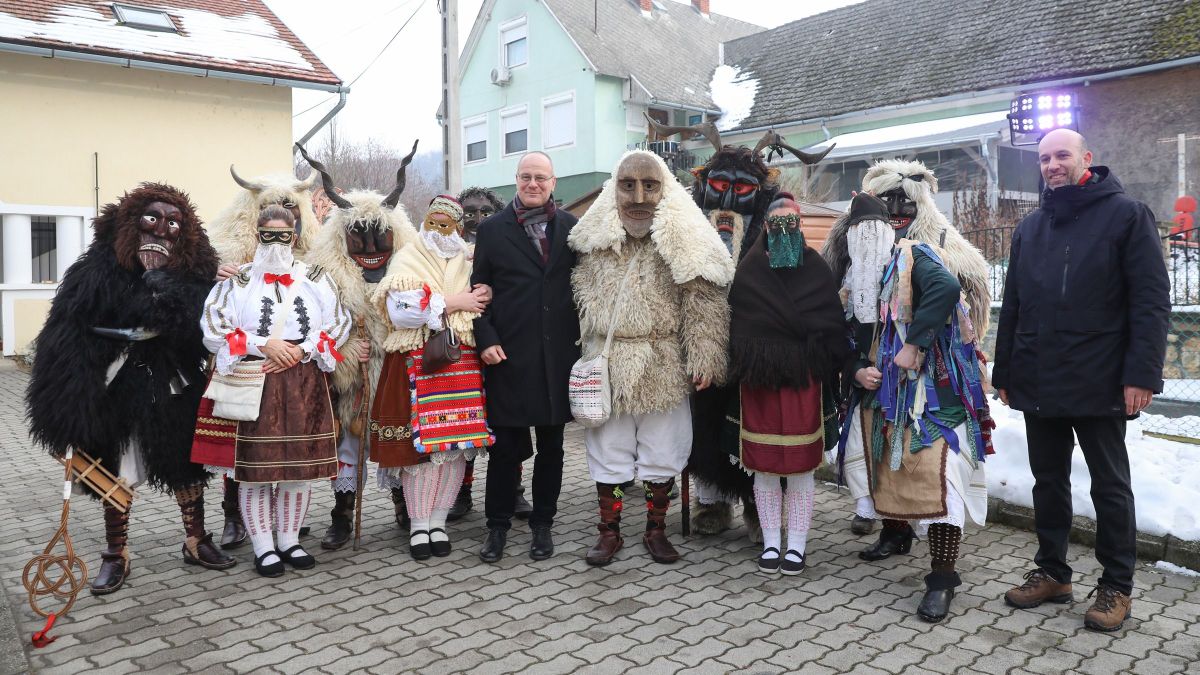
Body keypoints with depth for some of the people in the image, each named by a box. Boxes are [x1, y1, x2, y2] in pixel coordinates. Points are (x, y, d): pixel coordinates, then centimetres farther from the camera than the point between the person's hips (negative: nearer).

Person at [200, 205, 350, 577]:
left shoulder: (315, 278, 11)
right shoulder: (238, 280, 6)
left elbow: (338, 323, 4)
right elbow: (213, 326, -4)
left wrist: (301, 351, -9)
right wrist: (264, 345, -13)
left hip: (304, 382, 2)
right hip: (254, 381, -2)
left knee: (300, 463, 4)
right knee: (256, 464, -2)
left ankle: (290, 541, 18)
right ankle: (263, 547, 10)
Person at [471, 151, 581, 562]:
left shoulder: (571, 228, 7)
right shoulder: (492, 229, 4)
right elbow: (479, 289, 3)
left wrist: (584, 338, 1)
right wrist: (486, 339, -7)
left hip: (558, 353, 2)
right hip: (507, 354, -1)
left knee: (551, 445, 10)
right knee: (505, 445, 5)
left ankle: (543, 524, 24)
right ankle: (497, 525, 20)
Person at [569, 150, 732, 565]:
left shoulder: (683, 237, -7)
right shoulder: (595, 238, 3)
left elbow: (703, 304, -9)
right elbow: (582, 298, 12)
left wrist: (704, 360, -14)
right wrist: (586, 355, 9)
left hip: (664, 369, -2)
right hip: (607, 365, 2)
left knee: (662, 453, 9)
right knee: (608, 453, 11)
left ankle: (656, 530, 28)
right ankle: (609, 532, 25)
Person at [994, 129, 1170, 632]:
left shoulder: (1126, 215, -3)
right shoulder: (1030, 228, 13)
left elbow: (1151, 301, -9)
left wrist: (1142, 373, -17)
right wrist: (1004, 372, 12)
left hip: (1099, 383, -5)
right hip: (1038, 383, 5)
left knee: (1110, 485, 7)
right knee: (1048, 481, 13)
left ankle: (1117, 586, 19)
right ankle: (1051, 571, 26)